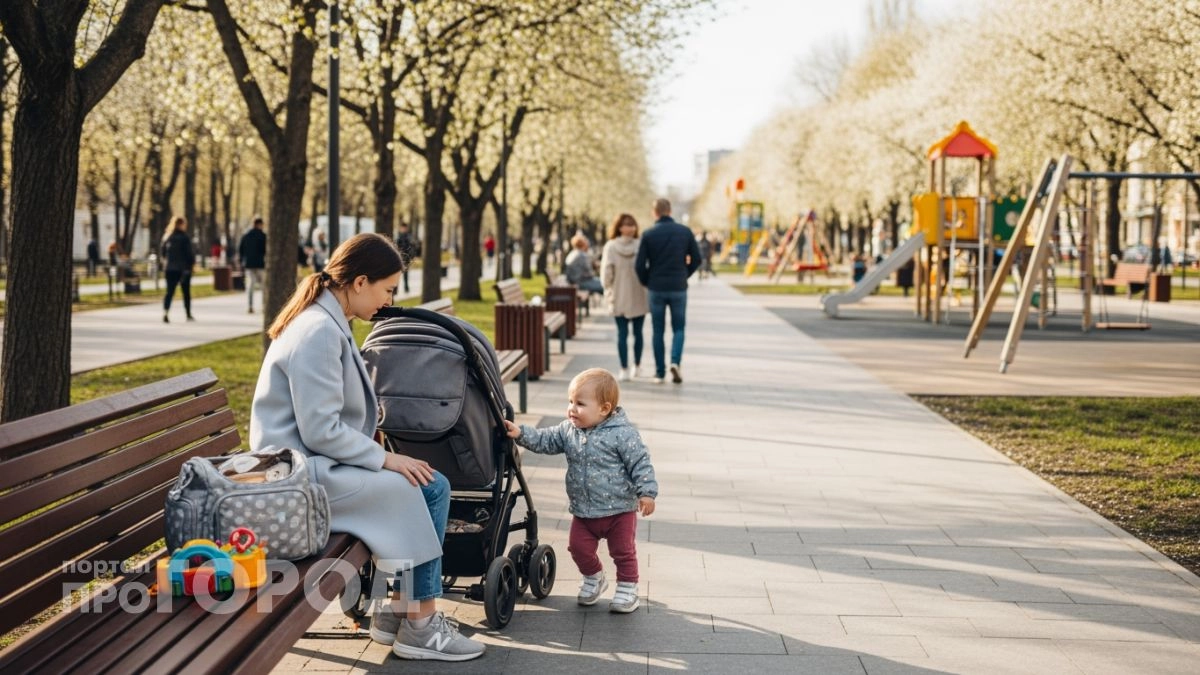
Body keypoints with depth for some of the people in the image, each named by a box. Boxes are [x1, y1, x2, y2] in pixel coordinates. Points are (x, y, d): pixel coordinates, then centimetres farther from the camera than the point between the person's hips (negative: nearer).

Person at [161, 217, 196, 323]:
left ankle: (165, 312, -16)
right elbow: (190, 252, -11)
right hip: (184, 268, -3)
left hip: (170, 268, 4)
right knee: (186, 292, 11)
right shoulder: (184, 237, -13)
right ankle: (189, 315, 20)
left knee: (170, 291, 3)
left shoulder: (167, 237, 3)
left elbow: (163, 252, 9)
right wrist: (193, 262, 4)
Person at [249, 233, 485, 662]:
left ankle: (400, 610, 5)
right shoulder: (317, 332, -20)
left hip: (318, 463, 10)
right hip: (302, 474, -10)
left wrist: (378, 450, 8)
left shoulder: (329, 323, 13)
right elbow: (321, 431, -24)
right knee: (422, 491, -13)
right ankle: (419, 626, -2)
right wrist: (385, 458, -16)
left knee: (433, 487, -1)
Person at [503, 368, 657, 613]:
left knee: (623, 551, 6)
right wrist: (520, 434, -11)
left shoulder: (623, 434, -19)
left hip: (619, 508, -5)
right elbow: (545, 441, 3)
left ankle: (627, 588, 25)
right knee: (579, 547, 11)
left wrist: (646, 492, -23)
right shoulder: (568, 430, -1)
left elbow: (640, 463, -18)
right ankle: (593, 579, 36)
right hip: (583, 511, 5)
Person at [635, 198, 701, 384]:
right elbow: (696, 258, 2)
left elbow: (639, 264, -8)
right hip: (679, 288, 1)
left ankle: (659, 372, 9)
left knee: (658, 331, 8)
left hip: (656, 289, -1)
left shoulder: (649, 234, -6)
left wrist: (646, 282, 9)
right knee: (678, 328, 11)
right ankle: (676, 362, -12)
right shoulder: (685, 232, -1)